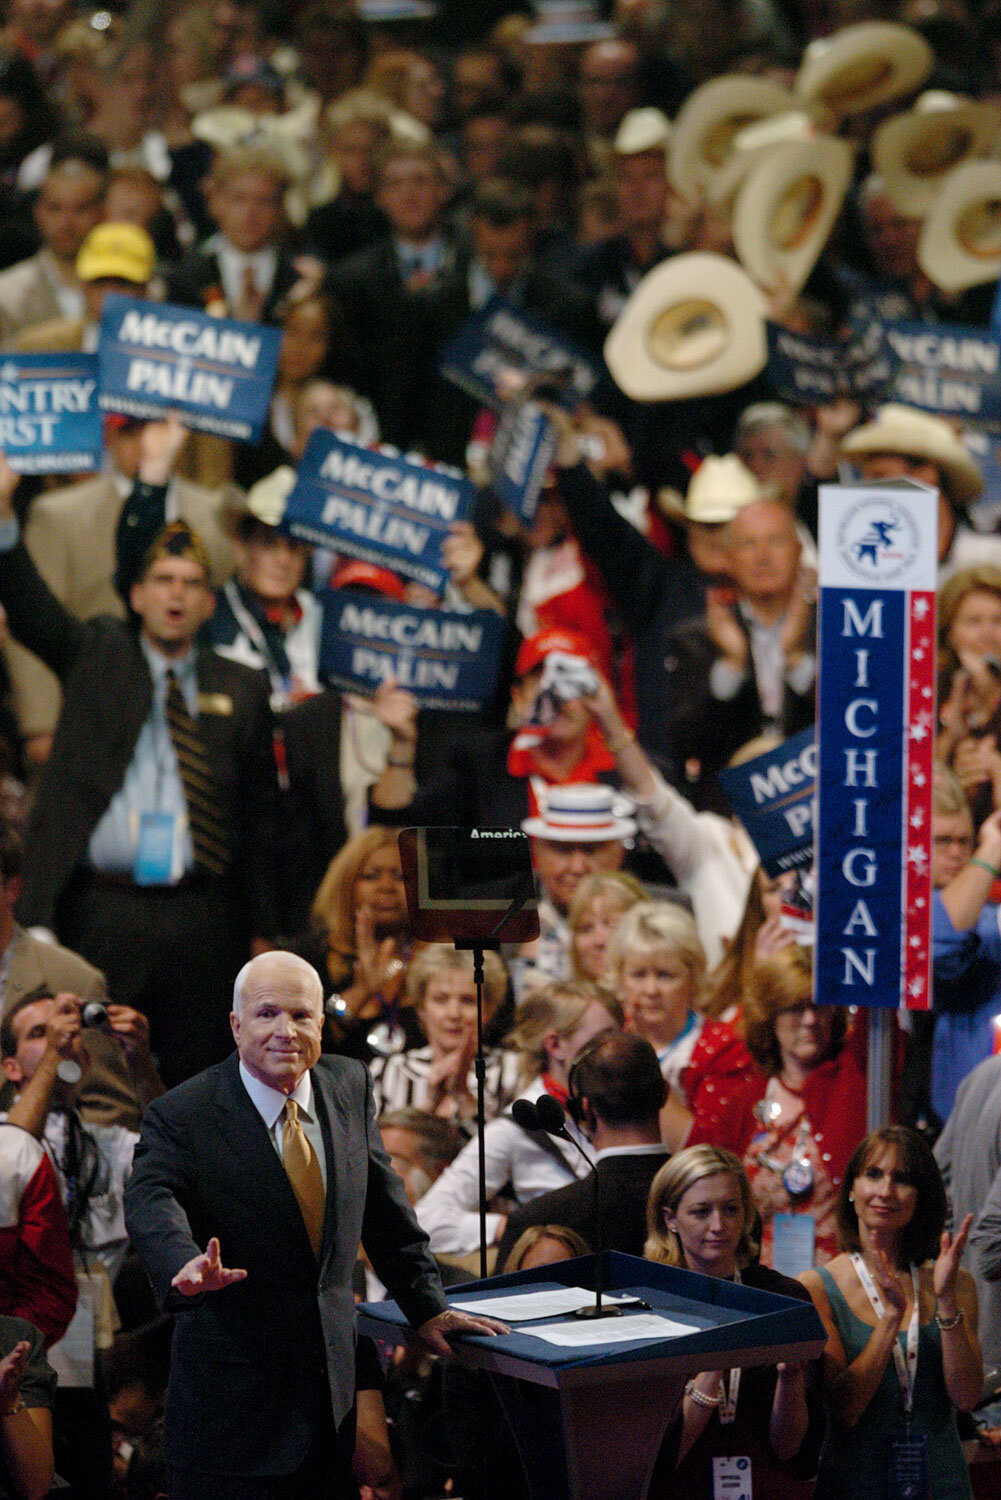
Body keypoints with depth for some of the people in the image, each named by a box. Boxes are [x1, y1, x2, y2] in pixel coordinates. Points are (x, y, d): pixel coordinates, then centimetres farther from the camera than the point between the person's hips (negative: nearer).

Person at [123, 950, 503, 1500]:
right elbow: (152, 1200, -29)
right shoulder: (182, 1116, -11)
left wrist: (427, 1306, 13)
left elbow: (382, 1204, 15)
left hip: (331, 1387, 5)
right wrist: (185, 1268, -50)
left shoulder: (349, 1086, 6)